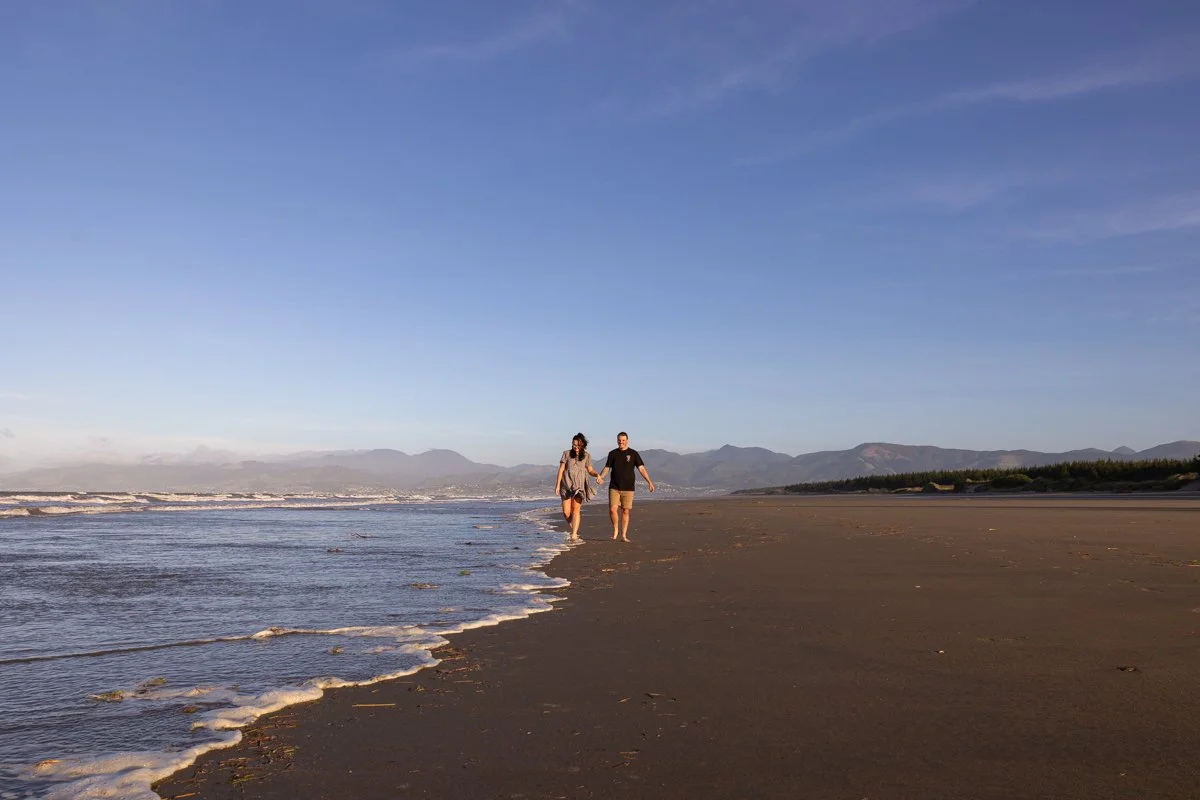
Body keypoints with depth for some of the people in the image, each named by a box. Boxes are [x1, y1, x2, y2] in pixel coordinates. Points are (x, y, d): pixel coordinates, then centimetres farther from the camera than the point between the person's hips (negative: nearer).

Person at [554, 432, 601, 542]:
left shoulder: (586, 456, 6)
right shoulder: (567, 454, 2)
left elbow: (590, 470, 14)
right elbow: (561, 470, 2)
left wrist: (597, 475, -8)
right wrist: (557, 485, -4)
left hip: (579, 486, 0)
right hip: (567, 486, 0)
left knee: (576, 509, -16)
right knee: (566, 513, -4)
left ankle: (574, 534, -20)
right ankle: (574, 527, 25)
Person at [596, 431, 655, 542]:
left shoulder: (633, 454, 3)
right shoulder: (613, 453, 8)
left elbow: (641, 468, 0)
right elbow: (607, 468, 10)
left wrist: (649, 481, -10)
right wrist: (600, 477, -10)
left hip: (628, 488, -1)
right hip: (614, 487, 1)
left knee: (625, 511, 1)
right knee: (612, 509, -9)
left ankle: (624, 535, 9)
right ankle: (615, 529, 15)